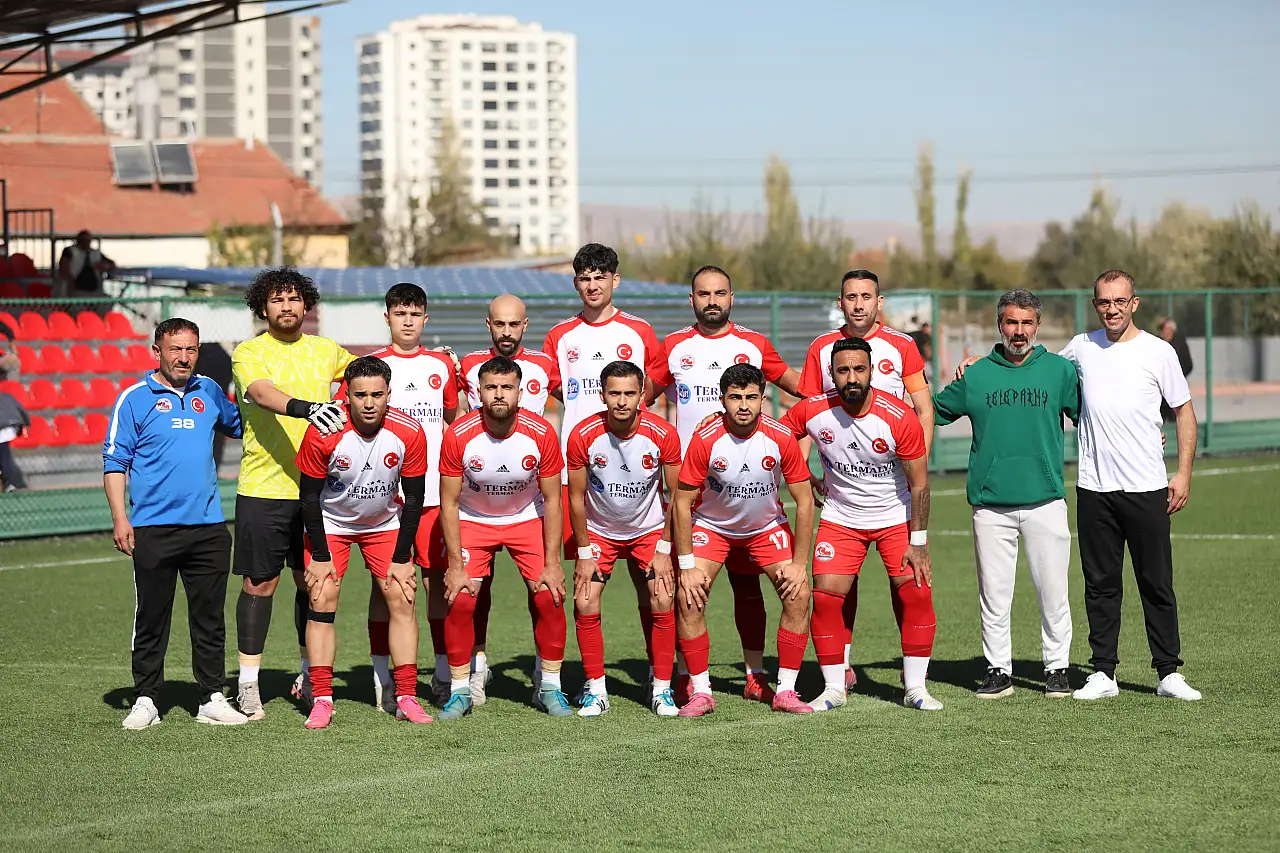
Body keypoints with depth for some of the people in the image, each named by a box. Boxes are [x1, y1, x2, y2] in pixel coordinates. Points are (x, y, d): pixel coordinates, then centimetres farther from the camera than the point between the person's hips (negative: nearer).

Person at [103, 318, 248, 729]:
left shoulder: (209, 392, 12)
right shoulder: (135, 398, -1)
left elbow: (239, 424, 32)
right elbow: (115, 462, -2)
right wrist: (119, 517, -11)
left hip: (208, 526, 4)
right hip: (153, 529, -4)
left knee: (209, 618, 6)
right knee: (151, 618, 2)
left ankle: (212, 700, 12)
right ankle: (145, 701, 10)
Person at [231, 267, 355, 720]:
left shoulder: (327, 351, 10)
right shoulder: (249, 353, -4)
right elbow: (262, 392, -25)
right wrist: (306, 408, -43)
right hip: (263, 488, -4)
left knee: (313, 580, 9)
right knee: (259, 583, 0)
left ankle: (311, 675, 21)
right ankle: (248, 683, 7)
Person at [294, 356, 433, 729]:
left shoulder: (409, 433, -21)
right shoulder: (323, 433, -26)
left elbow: (413, 499, -10)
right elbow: (309, 495, -14)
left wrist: (401, 559, -10)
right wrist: (320, 555, -14)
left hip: (386, 524, 2)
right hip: (330, 524, -1)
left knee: (402, 599, -8)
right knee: (321, 600, -12)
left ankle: (406, 697, -2)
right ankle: (321, 701, -8)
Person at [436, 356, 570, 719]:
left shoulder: (541, 434, -20)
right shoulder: (458, 435, -22)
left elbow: (551, 501, -11)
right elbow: (449, 503, -13)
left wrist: (552, 563, -14)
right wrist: (455, 564, -16)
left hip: (528, 518, 1)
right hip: (472, 520, -1)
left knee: (549, 596, -12)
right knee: (460, 599, -15)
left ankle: (548, 687, 4)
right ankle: (460, 691, 0)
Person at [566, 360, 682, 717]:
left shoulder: (663, 435, -21)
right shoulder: (583, 436, -21)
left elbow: (677, 495, -9)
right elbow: (576, 497, -9)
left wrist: (664, 550, -9)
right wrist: (584, 553, -8)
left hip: (648, 530, 0)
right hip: (598, 531, 0)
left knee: (662, 604, -10)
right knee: (585, 605, -11)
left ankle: (660, 688, 4)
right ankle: (596, 689, 2)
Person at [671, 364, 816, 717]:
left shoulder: (781, 438, -21)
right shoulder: (706, 440, -24)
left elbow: (804, 502, -12)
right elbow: (681, 503, -16)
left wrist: (799, 563, -15)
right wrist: (687, 566, -18)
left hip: (767, 526, 1)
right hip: (711, 525, -1)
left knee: (799, 594, -15)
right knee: (688, 597, -18)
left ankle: (785, 690, -4)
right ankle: (701, 692, -5)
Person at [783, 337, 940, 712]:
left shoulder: (900, 418, -21)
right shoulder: (812, 411, -16)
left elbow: (919, 484, -13)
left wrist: (918, 543, -14)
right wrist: (809, 481, 3)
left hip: (896, 517, -1)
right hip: (840, 518, 1)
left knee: (916, 593, -10)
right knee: (826, 595, -8)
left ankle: (915, 688, 2)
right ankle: (833, 688, 5)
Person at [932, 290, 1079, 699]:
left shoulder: (1061, 370, 6)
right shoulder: (976, 375, 8)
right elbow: (933, 410, 18)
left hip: (1046, 500, -1)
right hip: (991, 503, 1)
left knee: (1053, 592, 1)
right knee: (994, 593, 3)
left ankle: (1057, 668, 12)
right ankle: (998, 670, 11)